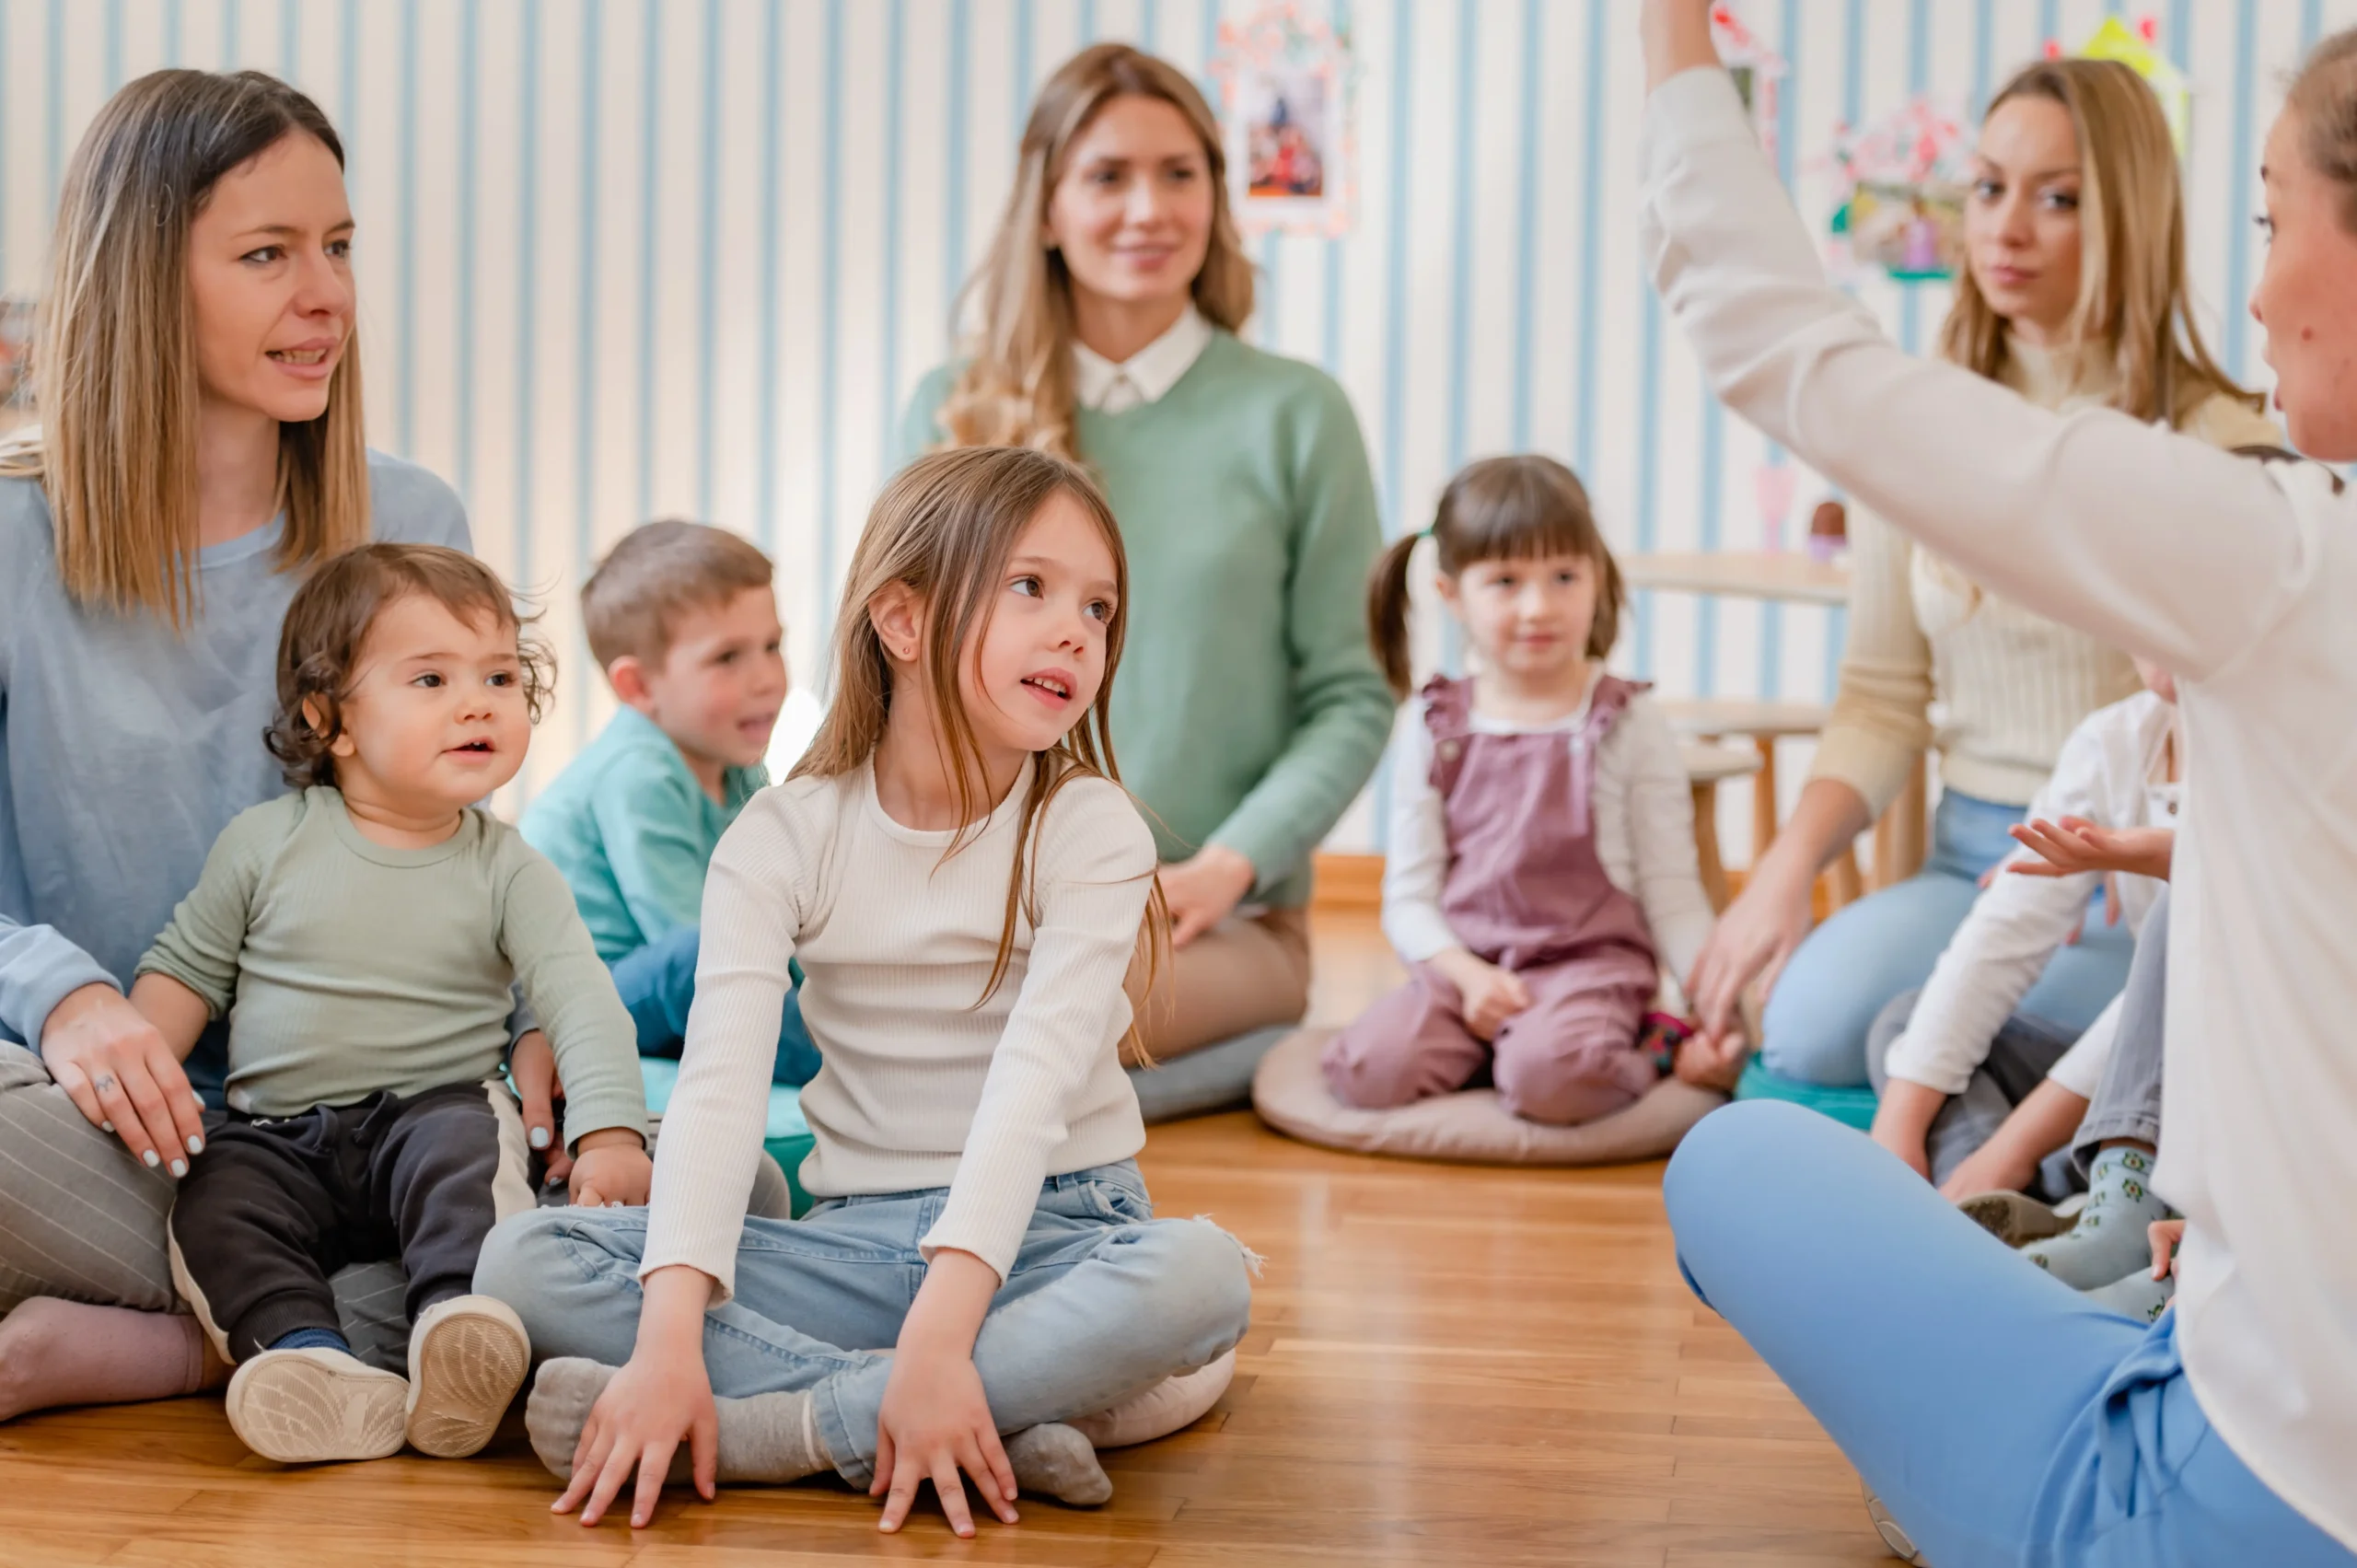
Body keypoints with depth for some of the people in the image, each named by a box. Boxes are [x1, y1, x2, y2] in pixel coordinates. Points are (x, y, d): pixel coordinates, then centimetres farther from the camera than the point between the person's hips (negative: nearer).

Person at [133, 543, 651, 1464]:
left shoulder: (506, 870, 1)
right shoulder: (265, 843, 4)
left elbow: (580, 1002, -6)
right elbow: (186, 972, 12)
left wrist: (610, 1132, -21)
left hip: (434, 1109, -1)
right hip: (276, 1133, 1)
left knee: (466, 1147, -32)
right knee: (212, 1206, -26)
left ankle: (459, 1314, -49)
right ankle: (308, 1355, -43)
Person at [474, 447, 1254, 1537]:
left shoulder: (1089, 832, -7)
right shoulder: (786, 838, -3)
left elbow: (1034, 1082, -21)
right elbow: (717, 1086, -15)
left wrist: (940, 1327, -35)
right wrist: (671, 1335, -31)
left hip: (1043, 1231, -2)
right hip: (855, 1240, 2)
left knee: (1200, 1278, -35)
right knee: (521, 1262, -18)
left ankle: (769, 1427, -27)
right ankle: (996, 1427, -28)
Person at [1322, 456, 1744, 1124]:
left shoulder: (1629, 724, 1)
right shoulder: (1436, 728, 8)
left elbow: (1671, 892, 1)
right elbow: (1409, 894, 7)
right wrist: (1465, 972, -12)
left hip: (1588, 962, -3)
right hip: (1464, 968, 3)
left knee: (1549, 1076, -34)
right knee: (1365, 1071, -24)